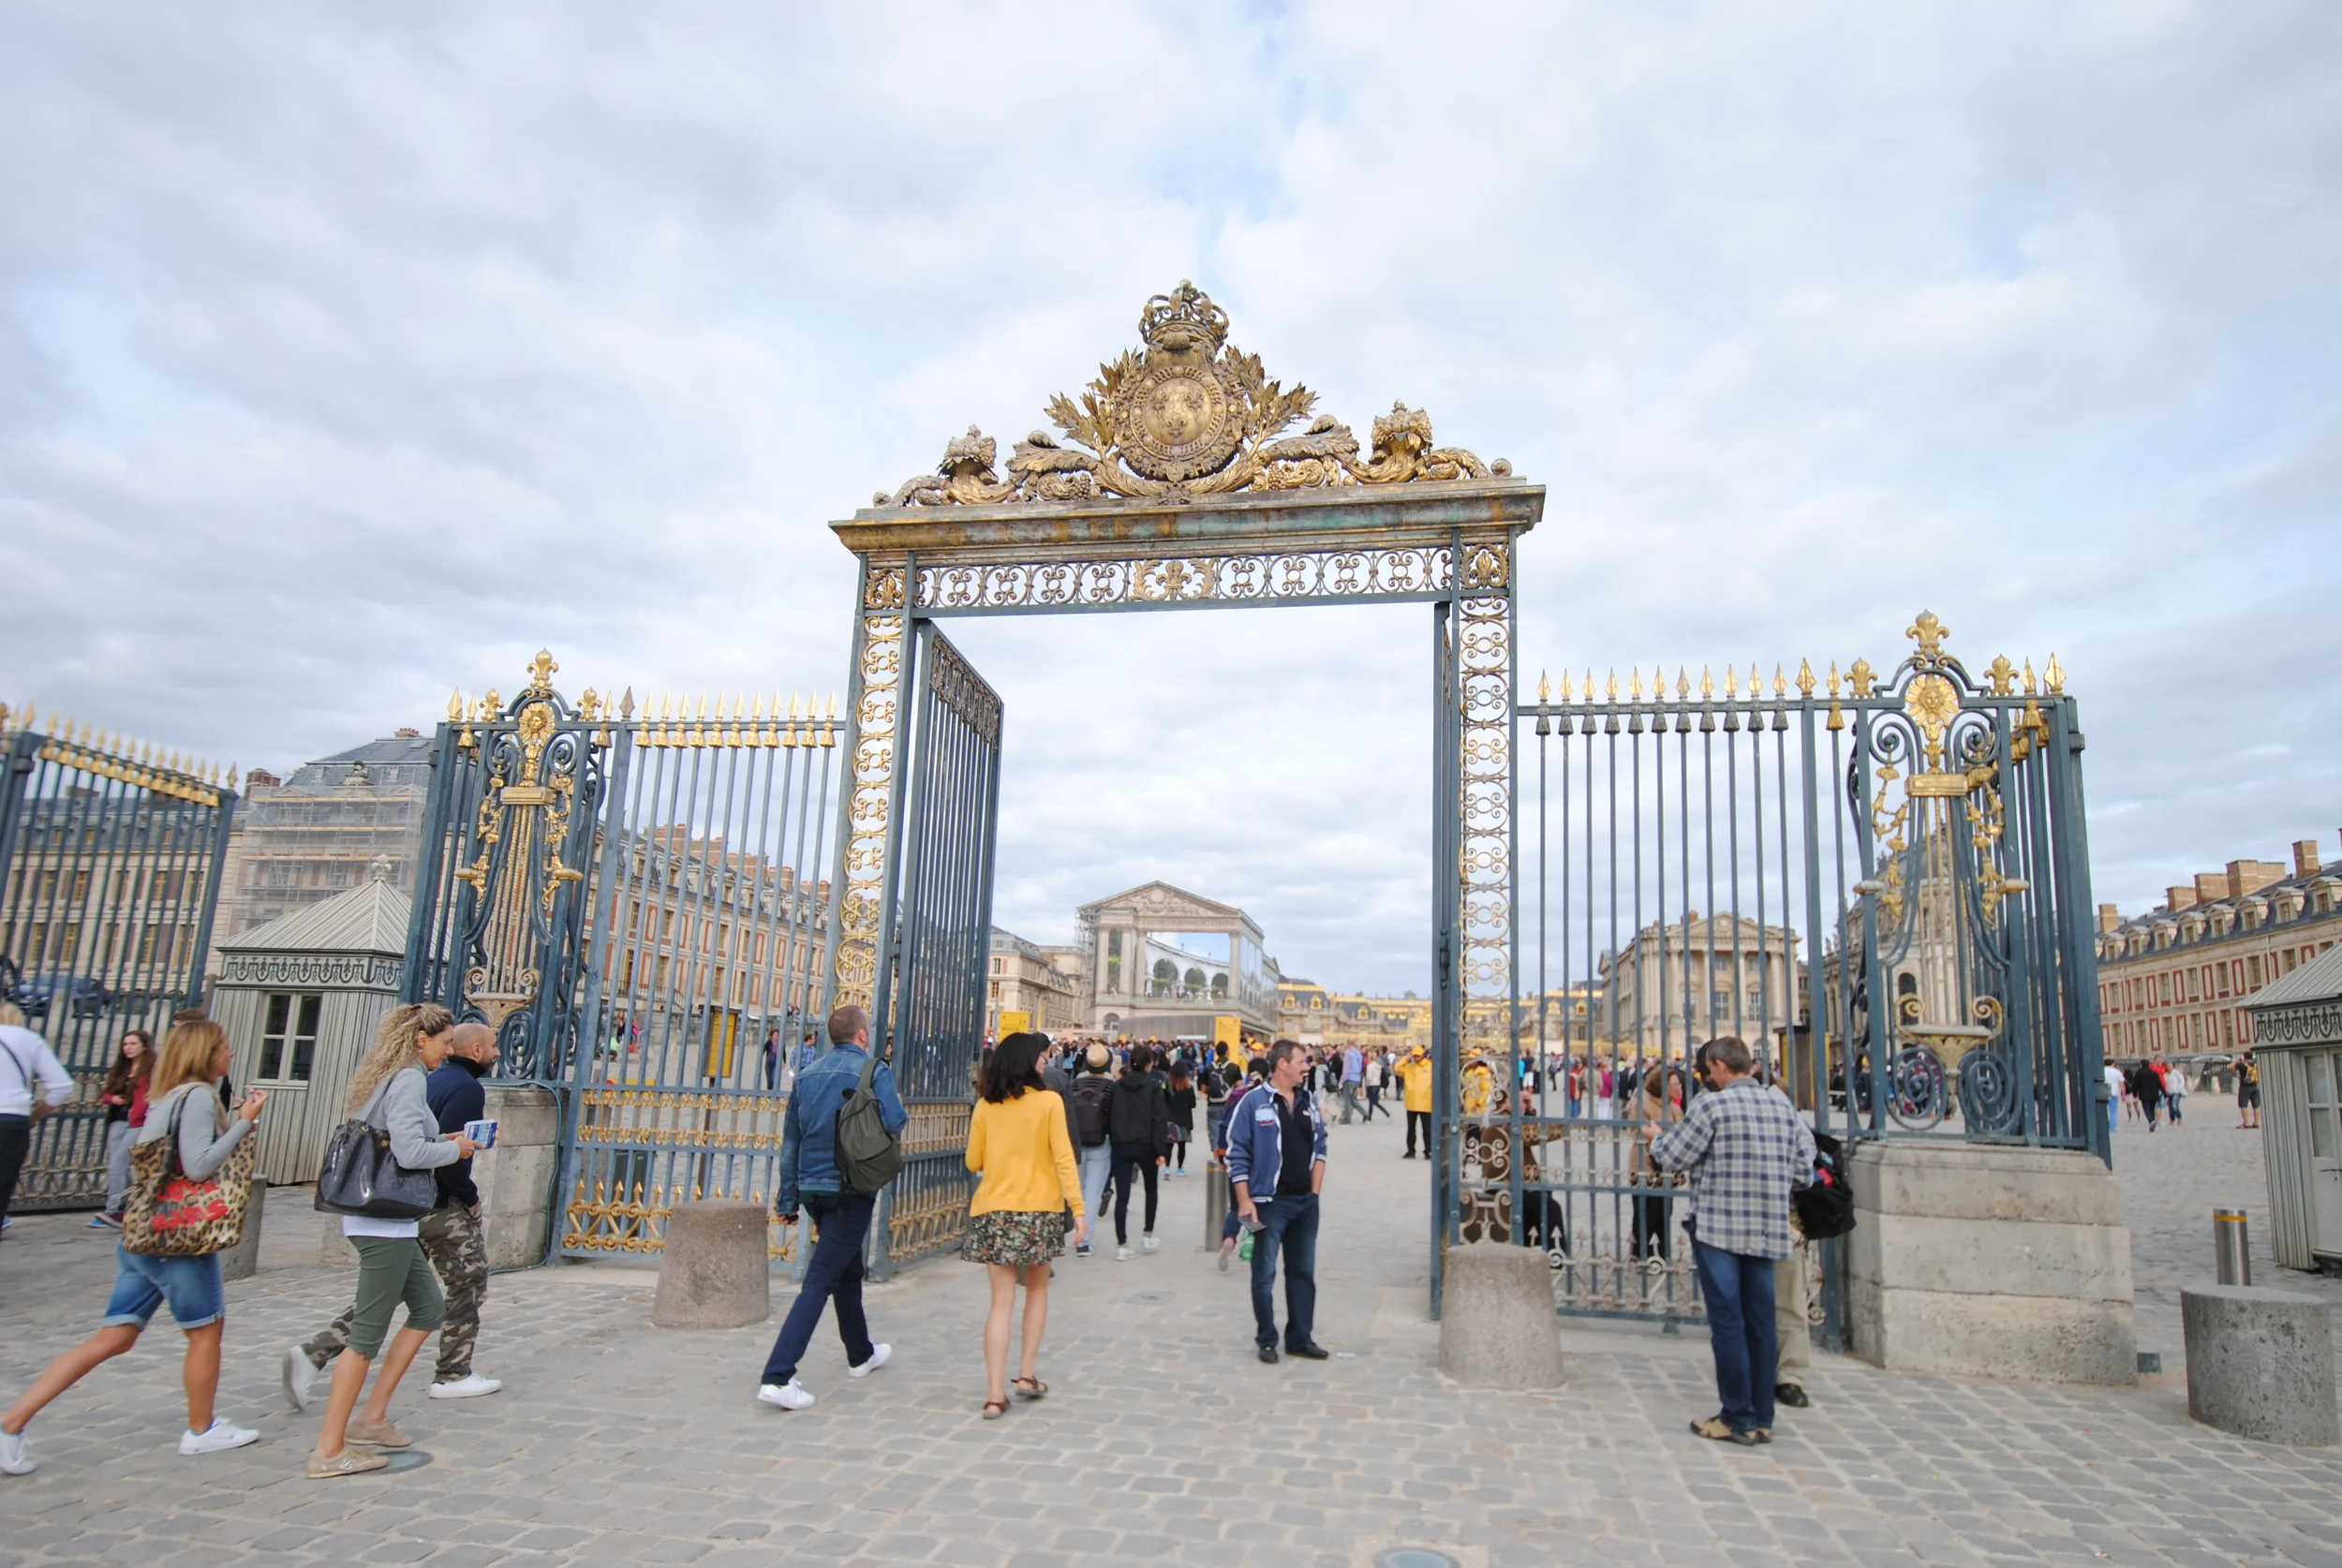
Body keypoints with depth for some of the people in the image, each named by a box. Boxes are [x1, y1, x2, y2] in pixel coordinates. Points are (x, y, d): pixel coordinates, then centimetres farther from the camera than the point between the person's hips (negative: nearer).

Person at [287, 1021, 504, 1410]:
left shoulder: (431, 1081, 13)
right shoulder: (467, 1089, -15)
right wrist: (469, 1196, -11)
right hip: (440, 1206, -8)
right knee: (467, 1283, 7)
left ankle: (313, 1354, 4)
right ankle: (454, 1375, 15)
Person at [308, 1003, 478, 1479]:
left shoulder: (384, 1077, 14)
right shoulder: (409, 1079, -16)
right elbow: (410, 1152, -25)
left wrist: (444, 1142, 11)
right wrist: (454, 1149, -8)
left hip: (388, 1219, 10)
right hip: (386, 1222, -10)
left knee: (429, 1307, 18)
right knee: (369, 1333, -2)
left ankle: (372, 1416, 22)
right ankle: (329, 1449, 6)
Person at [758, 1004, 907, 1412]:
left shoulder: (808, 1075, 9)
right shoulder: (875, 1071, -8)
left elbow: (790, 1140, 11)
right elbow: (894, 1121, -20)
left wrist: (787, 1199, 16)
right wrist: (902, 1108, 4)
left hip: (813, 1188, 7)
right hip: (852, 1189, -7)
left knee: (849, 1270, 23)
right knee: (820, 1280, -7)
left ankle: (861, 1355, 39)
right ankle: (777, 1376, -15)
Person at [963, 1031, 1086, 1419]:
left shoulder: (986, 1105, 2)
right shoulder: (1049, 1101, -6)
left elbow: (974, 1161, 7)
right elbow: (1063, 1159, -11)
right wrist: (1078, 1207, -8)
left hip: (994, 1211, 2)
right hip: (1039, 1210, -2)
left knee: (1002, 1301, 4)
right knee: (1037, 1289, 20)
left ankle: (995, 1394, -1)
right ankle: (1027, 1374, 18)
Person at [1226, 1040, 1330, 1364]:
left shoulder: (1308, 1102, 9)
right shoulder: (1254, 1102, -9)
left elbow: (1319, 1148, 15)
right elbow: (1237, 1154, -9)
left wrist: (1315, 1191, 7)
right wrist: (1245, 1201, -13)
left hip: (1305, 1202, 6)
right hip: (1270, 1202, -6)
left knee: (1303, 1272, 12)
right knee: (1265, 1274, 2)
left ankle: (1300, 1338, 23)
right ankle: (1266, 1340, 16)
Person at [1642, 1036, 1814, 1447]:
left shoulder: (1711, 1105, -10)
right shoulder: (1782, 1105, 7)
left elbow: (1673, 1157, -6)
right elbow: (1803, 1171, 8)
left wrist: (1656, 1137, 14)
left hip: (1719, 1226, -5)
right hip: (1767, 1229, 6)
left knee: (1727, 1321, 0)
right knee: (1761, 1322, 10)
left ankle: (1739, 1419, 3)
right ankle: (1761, 1418, 15)